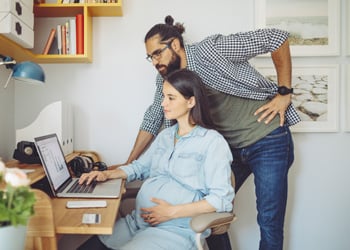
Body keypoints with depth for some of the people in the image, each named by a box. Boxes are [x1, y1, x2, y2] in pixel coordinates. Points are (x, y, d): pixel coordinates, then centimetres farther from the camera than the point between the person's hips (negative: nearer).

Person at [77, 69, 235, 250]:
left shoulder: (212, 141, -8)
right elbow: (140, 166, 25)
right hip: (138, 221, 6)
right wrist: (107, 174, 9)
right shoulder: (165, 135, 15)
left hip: (176, 229, -6)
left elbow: (222, 199, -13)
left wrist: (172, 212, -17)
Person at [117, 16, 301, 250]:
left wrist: (284, 92, -16)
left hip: (268, 141, -6)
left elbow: (276, 37, -16)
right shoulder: (165, 79, 2)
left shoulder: (210, 49, -19)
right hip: (230, 147, 7)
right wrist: (129, 164, 6)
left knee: (269, 222, -1)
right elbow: (152, 120, 8)